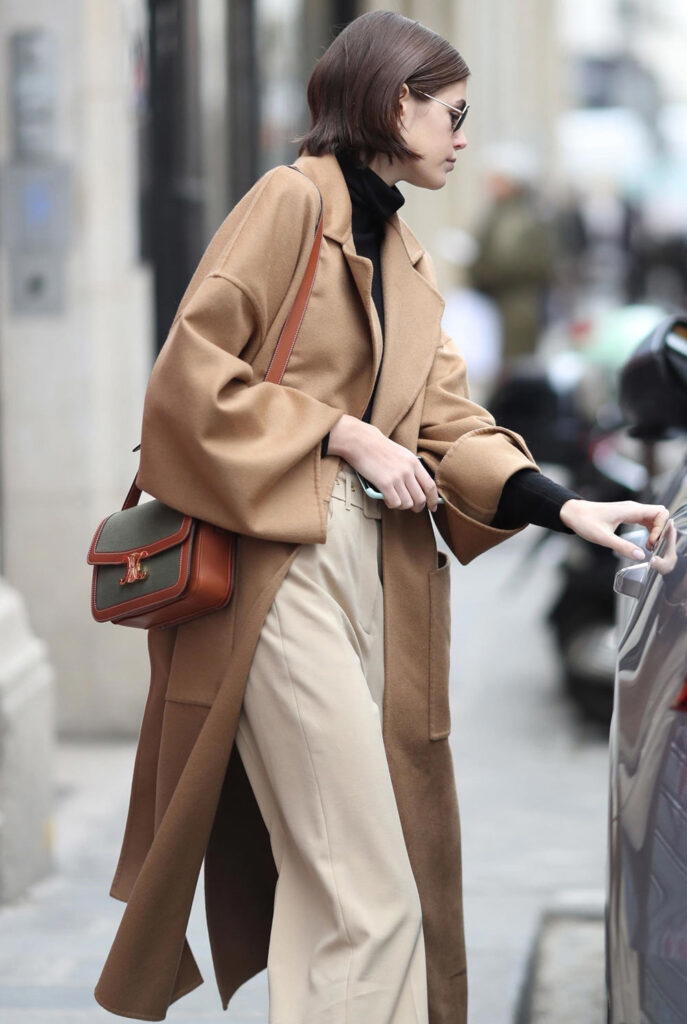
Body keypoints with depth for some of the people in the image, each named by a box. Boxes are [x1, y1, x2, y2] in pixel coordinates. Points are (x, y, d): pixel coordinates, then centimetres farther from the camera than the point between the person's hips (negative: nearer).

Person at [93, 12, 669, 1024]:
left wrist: (564, 507, 1)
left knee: (327, 883, 6)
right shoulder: (292, 199, -4)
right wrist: (345, 435, -11)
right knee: (367, 898, -13)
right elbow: (191, 372, -10)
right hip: (281, 561, -8)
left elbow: (448, 424, 15)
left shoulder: (412, 265, 21)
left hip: (379, 568, 8)